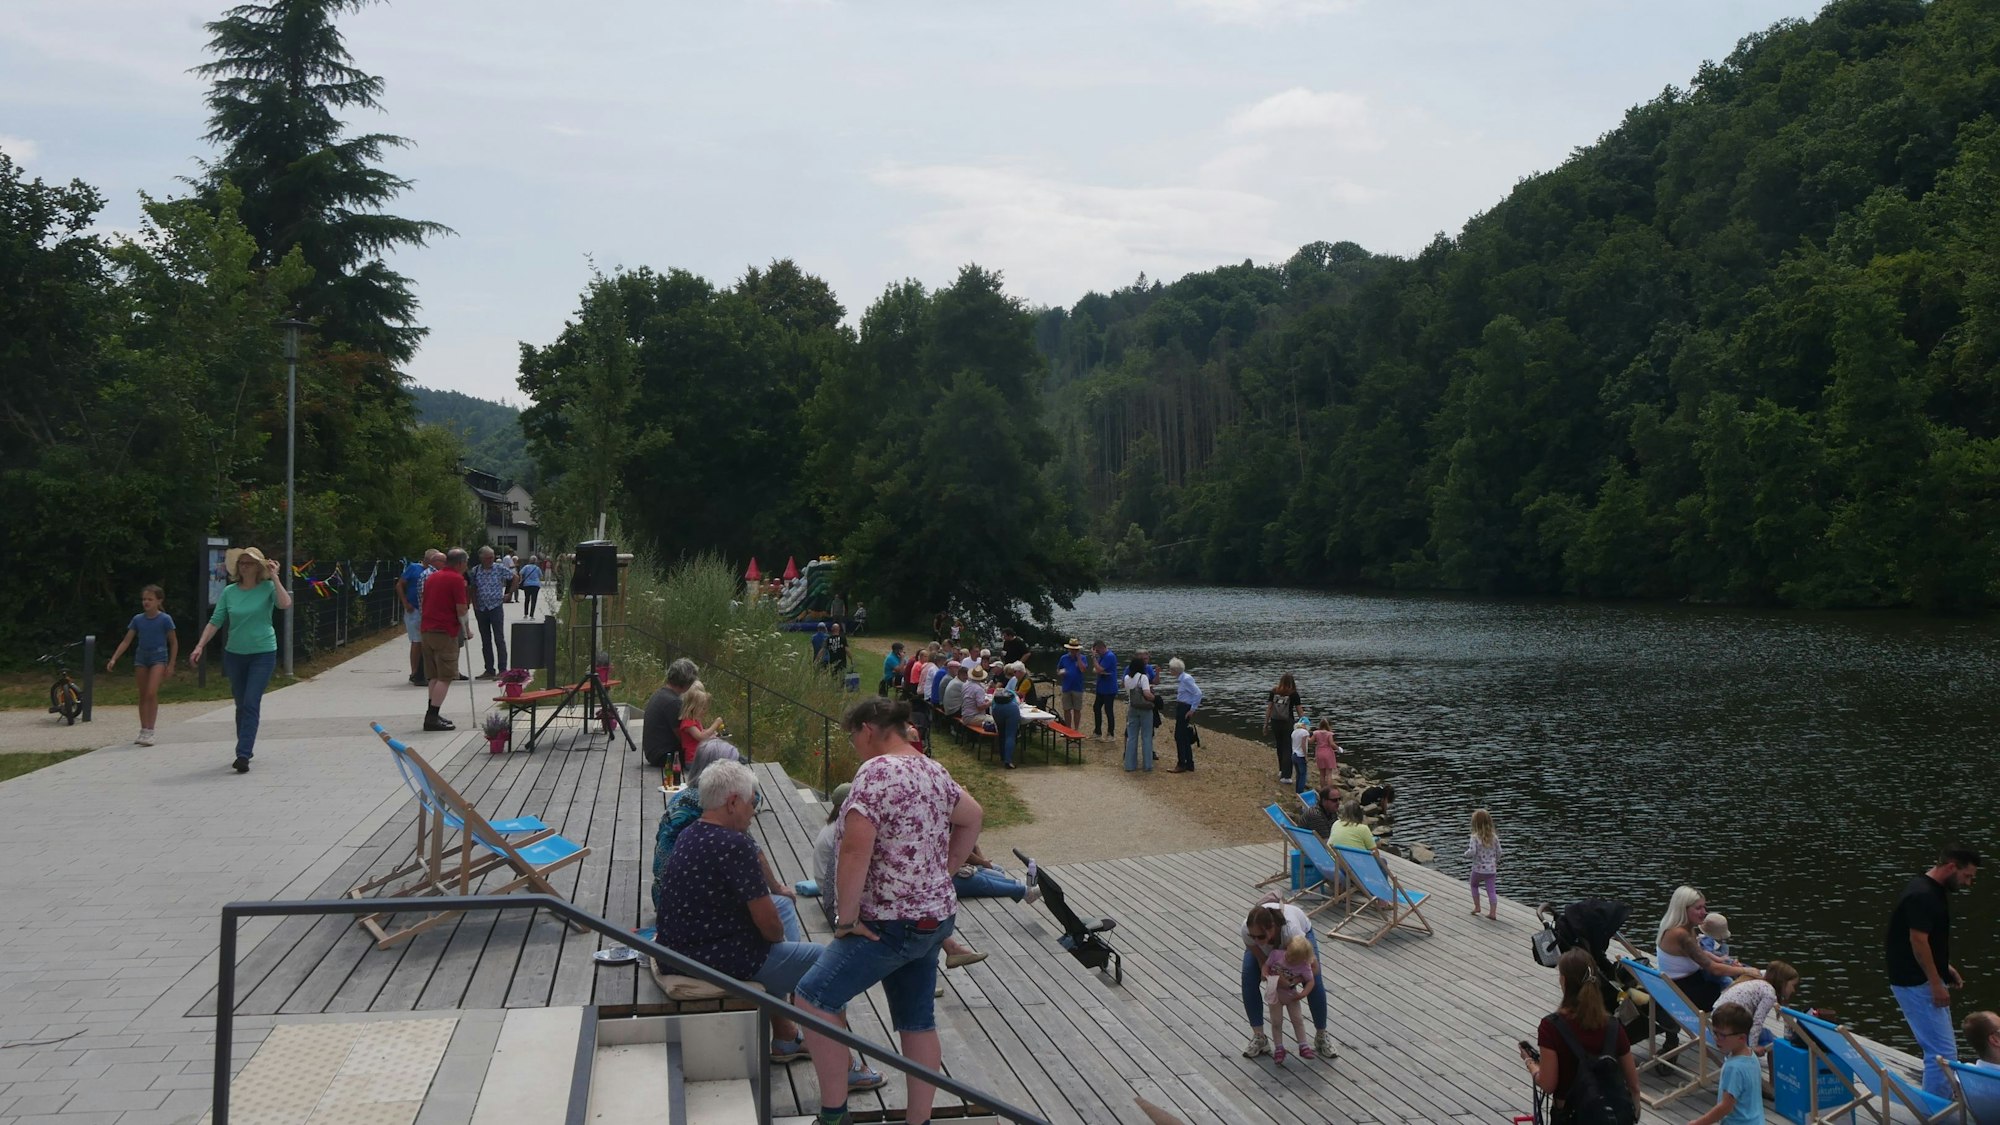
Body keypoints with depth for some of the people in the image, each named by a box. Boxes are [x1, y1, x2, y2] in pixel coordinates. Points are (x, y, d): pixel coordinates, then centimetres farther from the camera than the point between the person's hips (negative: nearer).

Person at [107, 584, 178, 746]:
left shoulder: (165, 619, -7)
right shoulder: (137, 619, 2)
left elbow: (174, 643, -1)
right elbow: (126, 641, 5)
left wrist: (171, 665, -4)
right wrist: (114, 659, -5)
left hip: (158, 657, -4)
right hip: (141, 657, 4)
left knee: (151, 693, -16)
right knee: (142, 695, 8)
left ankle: (149, 732, -14)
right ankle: (144, 730, 16)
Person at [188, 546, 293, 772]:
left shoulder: (268, 588, -6)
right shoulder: (229, 591, 3)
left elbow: (285, 604, -25)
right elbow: (215, 621, 4)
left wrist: (274, 577, -21)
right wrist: (200, 646, -5)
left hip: (263, 653, -4)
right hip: (234, 654, 4)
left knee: (251, 704, -12)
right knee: (241, 705, 13)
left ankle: (243, 755, -15)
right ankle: (245, 750, 27)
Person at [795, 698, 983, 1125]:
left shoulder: (876, 771, -17)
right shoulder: (933, 770, 9)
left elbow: (855, 850, -25)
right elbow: (971, 818, 23)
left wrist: (846, 918, -16)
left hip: (891, 923, -9)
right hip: (934, 916, 9)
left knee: (813, 998, -3)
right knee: (919, 1022, 13)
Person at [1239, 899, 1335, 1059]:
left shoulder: (1292, 931, -47)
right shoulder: (1247, 929, -41)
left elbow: (1313, 966, -33)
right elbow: (1261, 958, -22)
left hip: (1302, 931, -2)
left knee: (1315, 982, -14)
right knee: (1248, 980, -16)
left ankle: (1321, 1036, 10)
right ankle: (1259, 1038, -1)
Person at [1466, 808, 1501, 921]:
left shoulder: (1475, 837, -16)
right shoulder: (1494, 837, -2)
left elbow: (1472, 852, -25)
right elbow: (1499, 852, 5)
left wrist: (1466, 854, -3)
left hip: (1478, 869, -3)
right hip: (1491, 869, 3)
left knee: (1474, 885, 23)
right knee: (1491, 890, 6)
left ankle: (1477, 907, 23)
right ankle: (1493, 912, 2)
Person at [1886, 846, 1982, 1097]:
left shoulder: (1934, 891, 11)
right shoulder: (1923, 895, -21)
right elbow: (1918, 941, -22)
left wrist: (1945, 967, 16)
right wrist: (1936, 984, -18)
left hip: (1926, 980, 10)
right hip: (1916, 984, -10)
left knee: (1941, 1048, 17)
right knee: (1943, 1051, -8)